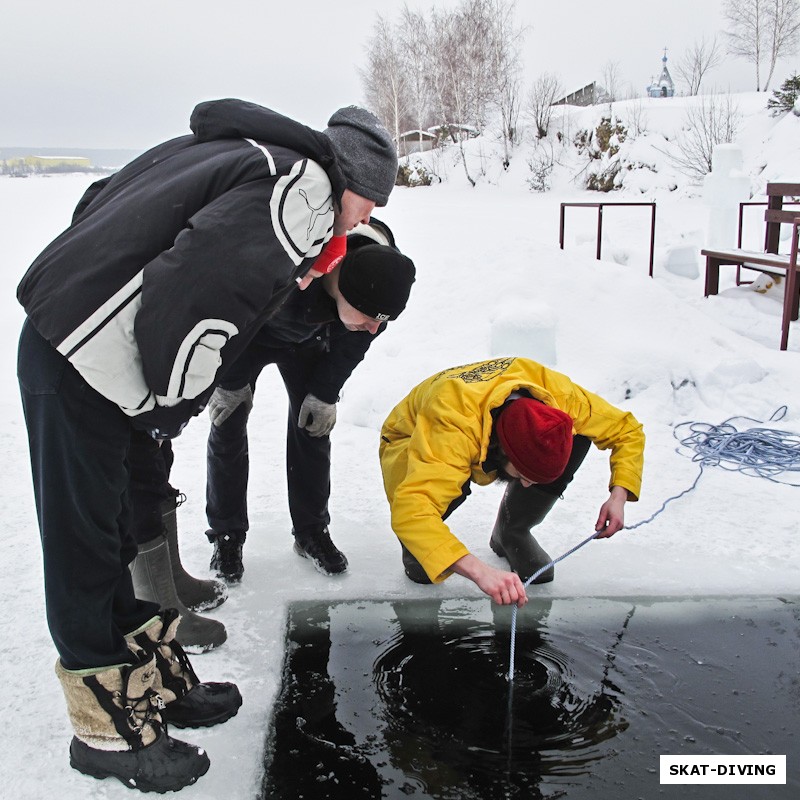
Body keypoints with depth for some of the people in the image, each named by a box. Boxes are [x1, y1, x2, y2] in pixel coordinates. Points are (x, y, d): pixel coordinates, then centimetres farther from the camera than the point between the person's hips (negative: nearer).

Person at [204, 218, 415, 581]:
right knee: (228, 426, -3)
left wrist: (324, 394, -7)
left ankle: (311, 531, 15)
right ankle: (226, 535, 11)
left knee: (313, 426, 1)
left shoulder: (386, 274, -30)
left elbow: (352, 342, -10)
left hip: (307, 337, 4)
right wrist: (230, 383, -16)